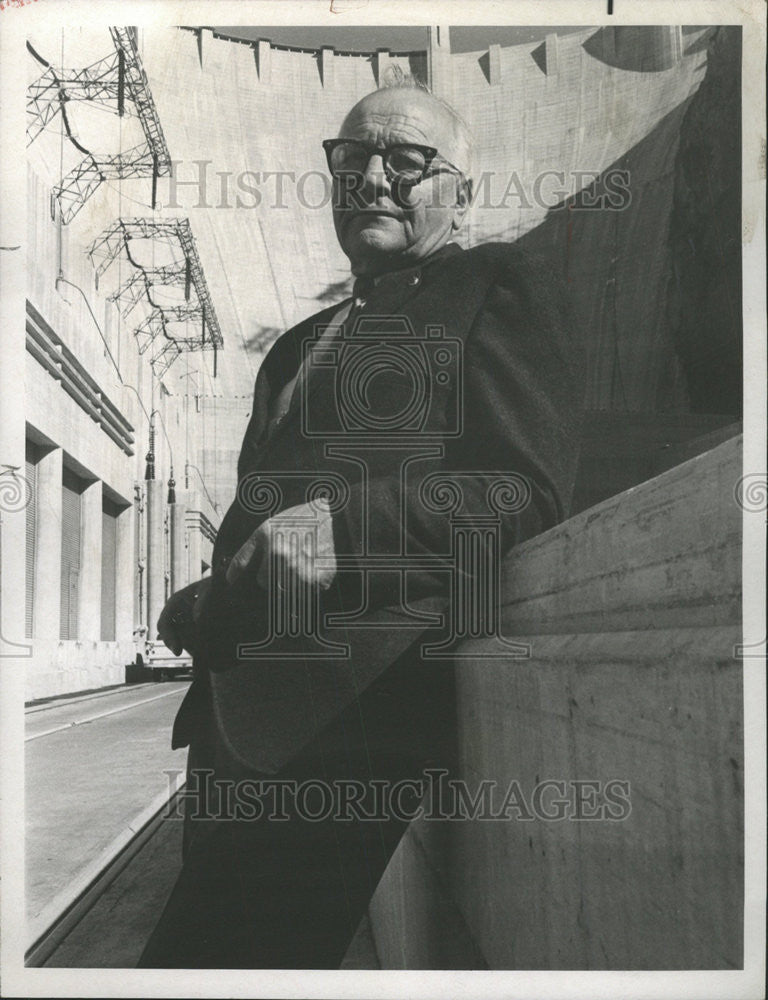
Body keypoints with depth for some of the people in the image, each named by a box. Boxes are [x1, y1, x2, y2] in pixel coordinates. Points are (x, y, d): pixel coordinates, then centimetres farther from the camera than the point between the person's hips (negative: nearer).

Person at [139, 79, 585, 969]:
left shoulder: (499, 288, 5)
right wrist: (206, 605, 8)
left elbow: (529, 487, -8)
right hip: (240, 719, 8)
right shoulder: (300, 346, 26)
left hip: (361, 714, -7)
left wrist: (343, 521, -19)